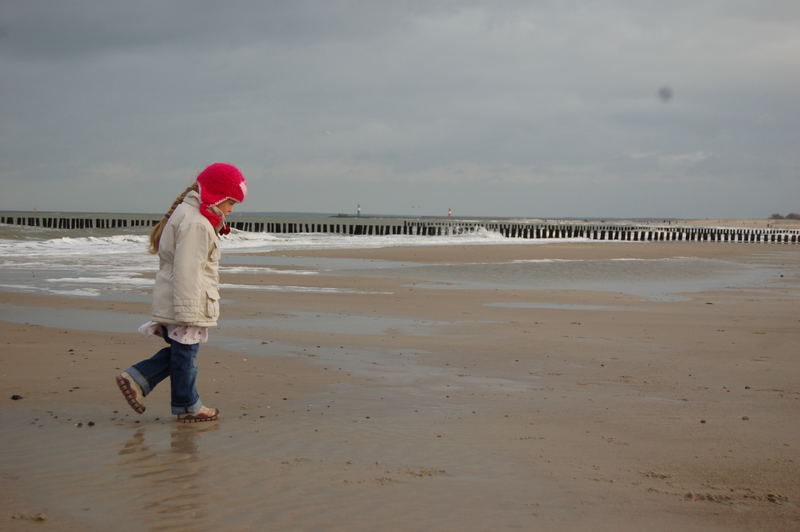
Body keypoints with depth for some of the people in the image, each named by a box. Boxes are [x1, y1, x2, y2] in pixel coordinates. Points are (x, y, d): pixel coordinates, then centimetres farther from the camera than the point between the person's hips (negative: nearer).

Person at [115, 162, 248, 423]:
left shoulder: (188, 214, 15)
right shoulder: (195, 224, -20)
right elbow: (186, 272, -24)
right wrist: (187, 314, -24)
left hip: (170, 302, 10)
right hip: (186, 304, -10)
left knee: (180, 351, 18)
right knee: (185, 354, 3)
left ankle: (136, 378, 14)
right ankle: (187, 406, 16)